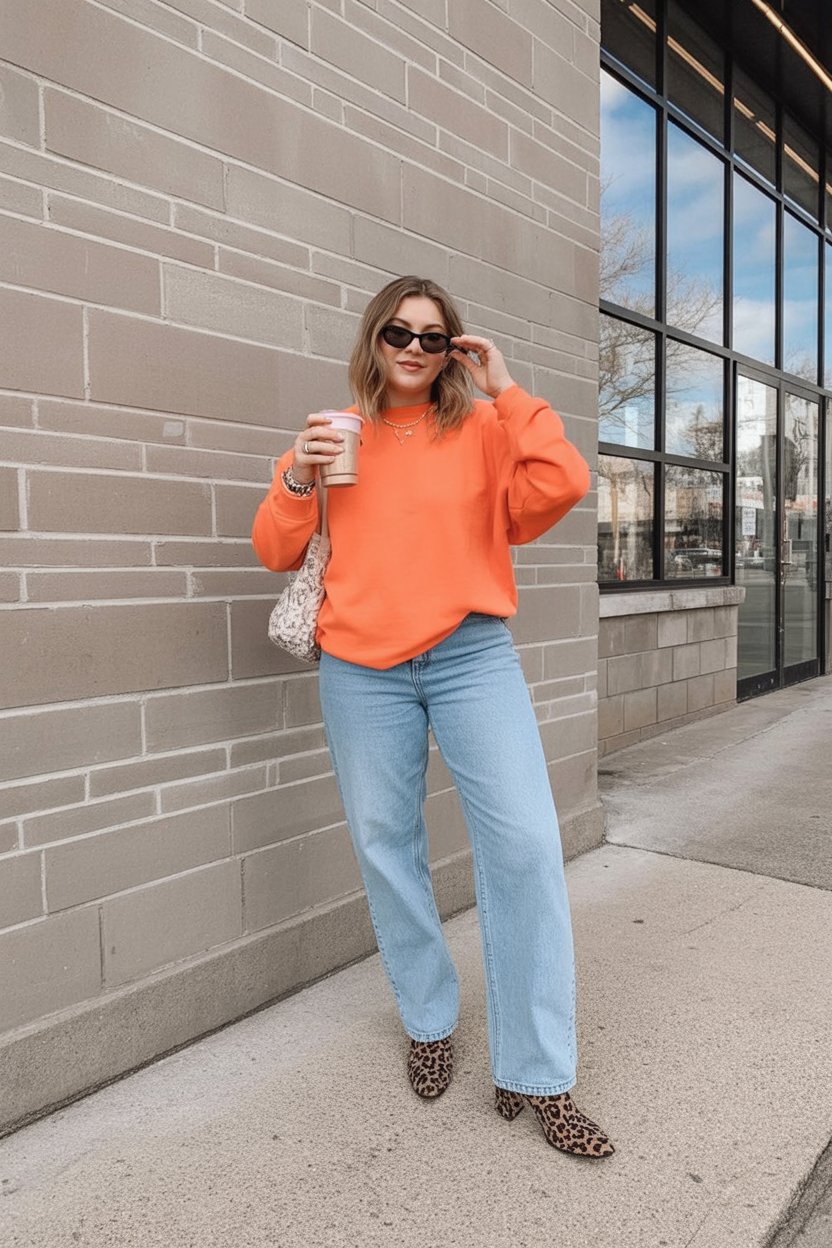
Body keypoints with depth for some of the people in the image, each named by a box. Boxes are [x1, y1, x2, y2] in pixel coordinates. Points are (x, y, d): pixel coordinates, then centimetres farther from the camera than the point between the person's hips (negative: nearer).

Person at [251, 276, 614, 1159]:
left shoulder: (483, 429, 7)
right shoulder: (333, 434, 11)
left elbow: (560, 485, -9)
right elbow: (278, 553, 10)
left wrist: (504, 390, -4)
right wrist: (297, 478, -8)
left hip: (470, 655, -1)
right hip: (361, 667, 2)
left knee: (525, 842, -10)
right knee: (385, 847, 8)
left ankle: (535, 1077, 4)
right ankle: (428, 1022, 32)